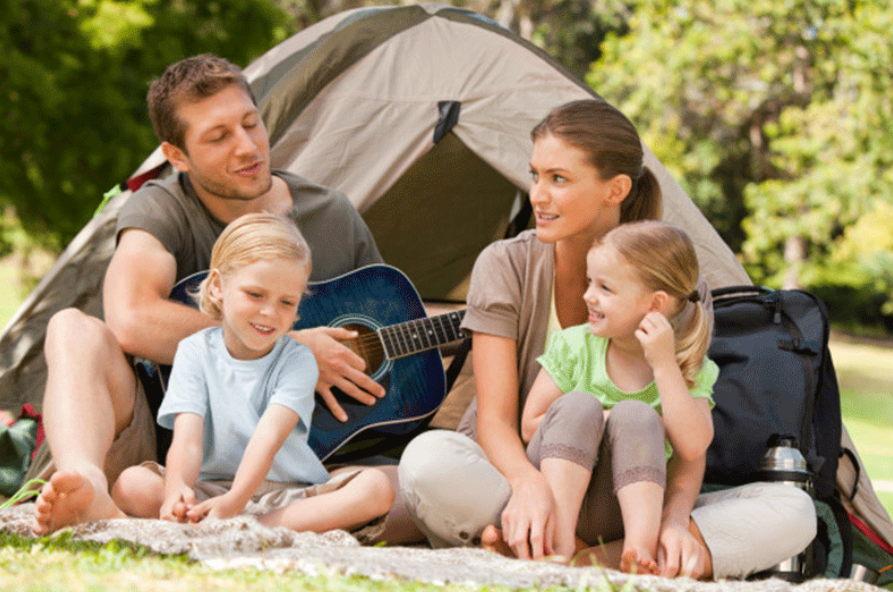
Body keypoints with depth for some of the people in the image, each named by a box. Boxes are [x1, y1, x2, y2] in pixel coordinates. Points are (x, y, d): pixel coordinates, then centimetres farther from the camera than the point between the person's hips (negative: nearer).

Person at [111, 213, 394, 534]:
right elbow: (187, 439, -14)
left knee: (376, 487, -27)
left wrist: (234, 501, -38)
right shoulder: (195, 353, 1)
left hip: (288, 493, 0)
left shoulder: (297, 361, -2)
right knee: (130, 485, -25)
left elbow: (268, 438, -19)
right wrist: (176, 490, -38)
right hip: (210, 491, 0)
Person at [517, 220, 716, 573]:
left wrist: (664, 365, -16)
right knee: (579, 404, -25)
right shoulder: (574, 346, 4)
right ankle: (560, 540, -38)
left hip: (623, 506, -1)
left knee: (635, 415, -26)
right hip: (559, 486, 1)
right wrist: (602, 422, -9)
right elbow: (530, 426, -1)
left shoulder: (689, 368, 1)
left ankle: (640, 547, -41)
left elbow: (692, 446, -16)